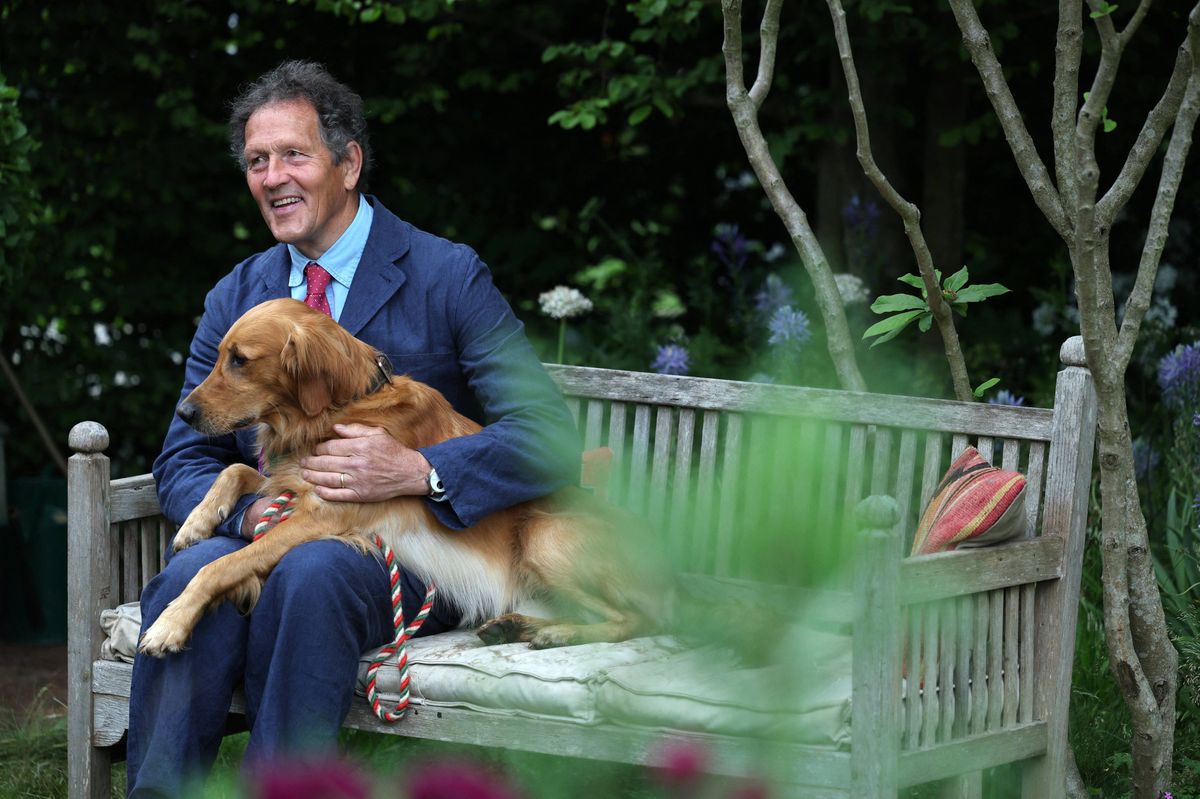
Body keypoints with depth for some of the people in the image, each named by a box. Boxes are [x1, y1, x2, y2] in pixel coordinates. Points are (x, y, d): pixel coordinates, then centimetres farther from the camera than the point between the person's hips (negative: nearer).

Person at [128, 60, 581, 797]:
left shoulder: (447, 278, -1)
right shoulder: (237, 298, 14)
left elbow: (551, 439, -10)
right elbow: (185, 461, 10)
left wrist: (417, 471, -26)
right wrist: (249, 510, -14)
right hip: (273, 542, 3)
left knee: (313, 573, -38)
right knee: (192, 577, -32)